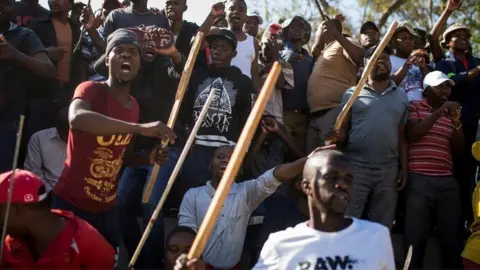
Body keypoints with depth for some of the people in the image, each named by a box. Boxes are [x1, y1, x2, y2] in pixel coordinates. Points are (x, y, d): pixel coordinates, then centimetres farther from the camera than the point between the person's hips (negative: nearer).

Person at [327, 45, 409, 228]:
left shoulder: (401, 97, 13)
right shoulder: (352, 94, 5)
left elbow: (402, 137, 13)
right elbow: (344, 130, 4)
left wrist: (404, 168, 7)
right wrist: (339, 138, -18)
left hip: (389, 170, 3)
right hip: (355, 166, -2)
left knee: (382, 226, 10)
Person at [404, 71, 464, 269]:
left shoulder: (450, 112, 21)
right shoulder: (414, 107, 6)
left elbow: (458, 148, 15)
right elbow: (412, 134, -10)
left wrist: (457, 122, -1)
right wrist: (438, 113, -13)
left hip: (447, 180, 5)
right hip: (419, 179, -5)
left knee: (452, 236, 3)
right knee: (415, 237, -4)